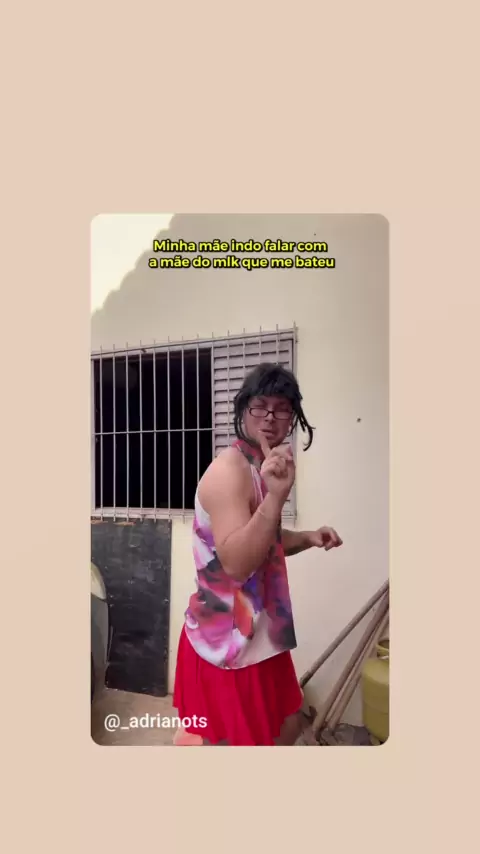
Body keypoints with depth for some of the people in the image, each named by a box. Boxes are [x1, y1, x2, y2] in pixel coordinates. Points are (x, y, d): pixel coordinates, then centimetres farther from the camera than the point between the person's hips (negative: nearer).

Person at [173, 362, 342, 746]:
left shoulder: (261, 468, 7)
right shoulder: (228, 470, -22)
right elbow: (237, 563, -32)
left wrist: (308, 537, 1)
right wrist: (276, 497, -41)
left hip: (258, 630, 9)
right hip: (228, 637, -9)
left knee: (287, 725, 25)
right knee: (229, 739, 9)